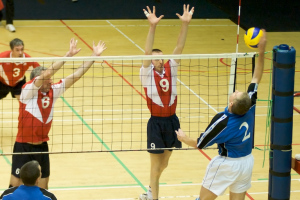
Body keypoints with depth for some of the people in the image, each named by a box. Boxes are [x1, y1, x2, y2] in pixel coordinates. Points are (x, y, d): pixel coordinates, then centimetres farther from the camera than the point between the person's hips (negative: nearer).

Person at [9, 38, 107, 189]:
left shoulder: (52, 91, 2)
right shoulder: (28, 90, -13)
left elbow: (74, 76, 1)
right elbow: (46, 73, -25)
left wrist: (94, 56, -3)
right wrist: (68, 55, -26)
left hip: (42, 147, 5)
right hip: (23, 147, -5)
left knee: (43, 188, 9)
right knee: (15, 188, -1)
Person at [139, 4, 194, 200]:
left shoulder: (170, 69, 3)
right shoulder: (147, 73, -7)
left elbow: (179, 48, -6)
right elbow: (148, 52, -21)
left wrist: (185, 24, -18)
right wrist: (153, 26, -34)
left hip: (172, 120, 4)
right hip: (156, 123, -4)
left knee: (164, 162, 18)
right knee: (156, 164, 1)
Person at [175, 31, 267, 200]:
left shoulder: (222, 122, -28)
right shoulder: (249, 108, -15)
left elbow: (200, 144, -14)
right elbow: (256, 79, -2)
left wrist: (184, 138, 5)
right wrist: (261, 51, -5)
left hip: (227, 164, -6)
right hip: (247, 161, 6)